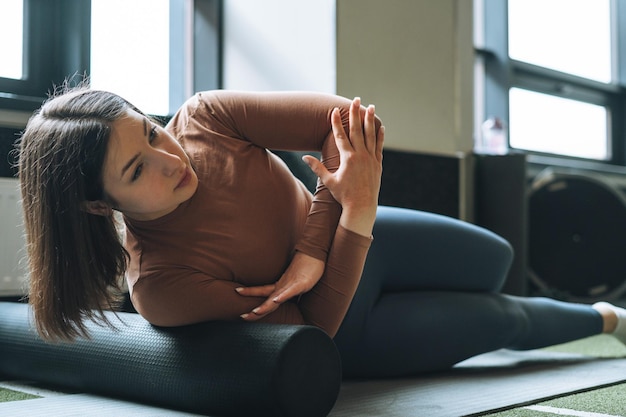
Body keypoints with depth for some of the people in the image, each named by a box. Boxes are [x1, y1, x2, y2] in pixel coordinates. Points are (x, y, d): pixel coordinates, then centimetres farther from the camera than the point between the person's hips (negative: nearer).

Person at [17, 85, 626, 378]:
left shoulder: (205, 117, -25)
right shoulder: (158, 285, -35)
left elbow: (350, 122, -25)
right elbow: (313, 327, -29)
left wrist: (312, 253, -32)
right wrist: (357, 206, -37)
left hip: (344, 237, 4)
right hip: (341, 327, -4)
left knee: (497, 259, 20)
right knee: (502, 318, 9)